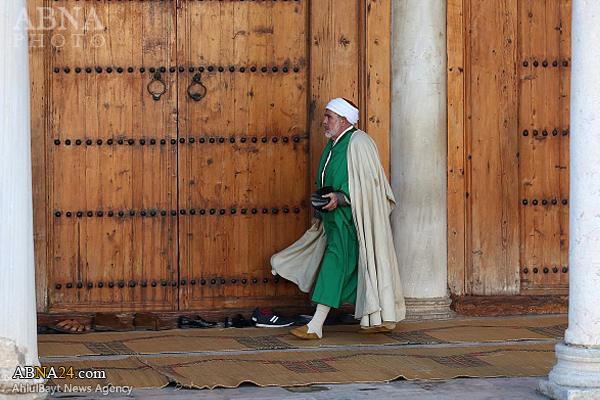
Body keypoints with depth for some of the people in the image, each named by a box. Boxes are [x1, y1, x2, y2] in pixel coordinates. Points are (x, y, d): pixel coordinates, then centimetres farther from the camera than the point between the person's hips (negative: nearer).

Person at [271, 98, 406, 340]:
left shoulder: (358, 142, -12)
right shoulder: (334, 145, 17)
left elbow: (366, 181, -19)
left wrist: (340, 198, -26)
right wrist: (320, 213, 17)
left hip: (350, 217, -10)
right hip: (335, 216, 10)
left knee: (337, 263, -13)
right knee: (358, 267, 12)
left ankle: (316, 326, -18)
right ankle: (378, 319, 19)